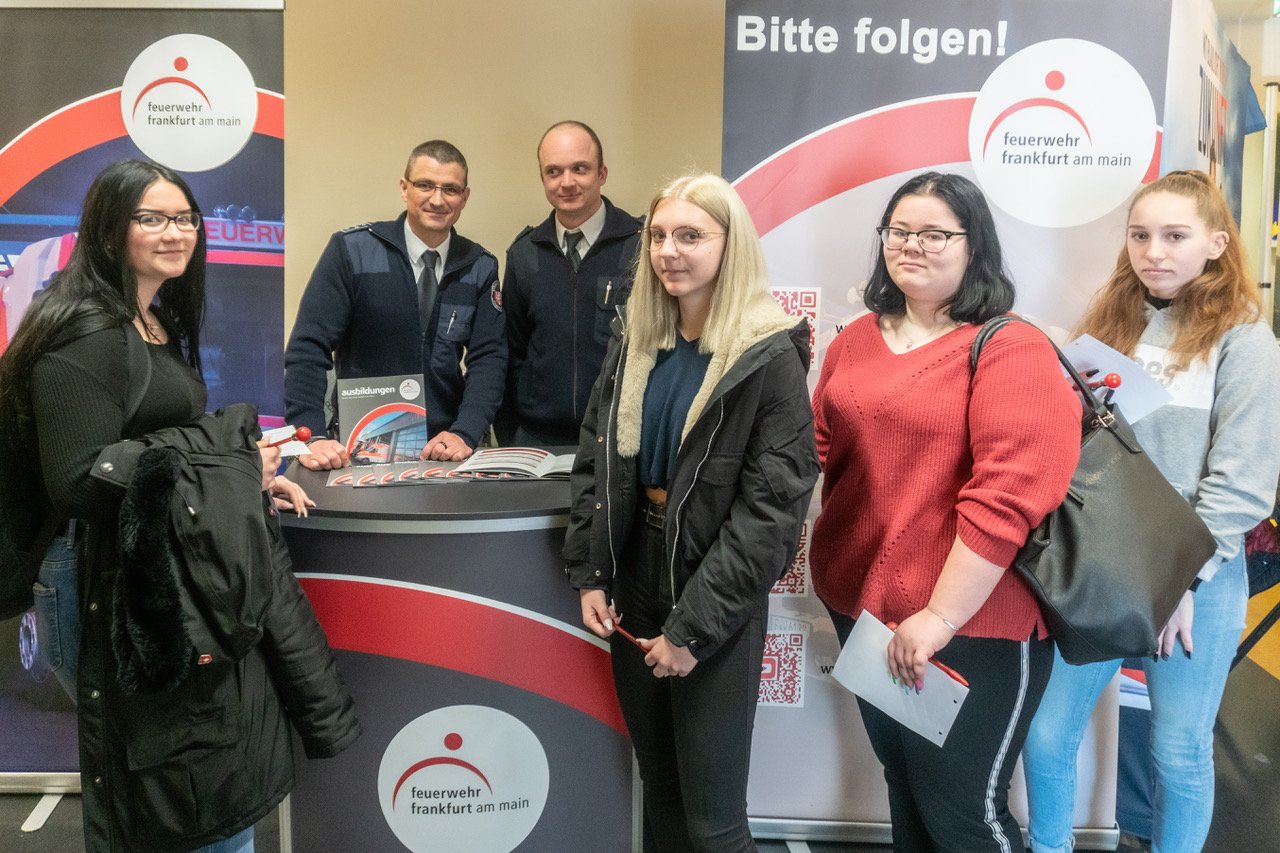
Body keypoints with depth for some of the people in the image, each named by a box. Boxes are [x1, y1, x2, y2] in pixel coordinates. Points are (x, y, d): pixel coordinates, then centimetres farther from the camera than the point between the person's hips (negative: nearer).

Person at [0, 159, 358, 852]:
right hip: (141, 588, -9)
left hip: (202, 556, 9)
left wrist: (250, 475, 6)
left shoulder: (163, 325, 13)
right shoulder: (84, 335, -15)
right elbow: (77, 483, -22)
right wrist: (222, 443, -19)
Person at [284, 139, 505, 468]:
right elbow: (308, 348, -9)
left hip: (443, 445, 2)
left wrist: (464, 433, -15)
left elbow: (489, 357, 0)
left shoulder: (481, 268, 4)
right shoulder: (352, 250, -6)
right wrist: (313, 436, -20)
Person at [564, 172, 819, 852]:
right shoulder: (635, 343, 5)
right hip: (634, 589, 6)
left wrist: (693, 626, -18)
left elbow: (773, 507, -18)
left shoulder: (771, 356, -14)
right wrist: (589, 574, 0)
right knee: (657, 784, 19)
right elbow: (594, 461, 9)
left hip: (715, 608, -5)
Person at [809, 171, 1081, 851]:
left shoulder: (1011, 351, -14)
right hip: (860, 606, 7)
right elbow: (822, 449, 13)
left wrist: (940, 616, -23)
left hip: (970, 625, -6)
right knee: (902, 785, 24)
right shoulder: (855, 341, 6)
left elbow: (1007, 496, -22)